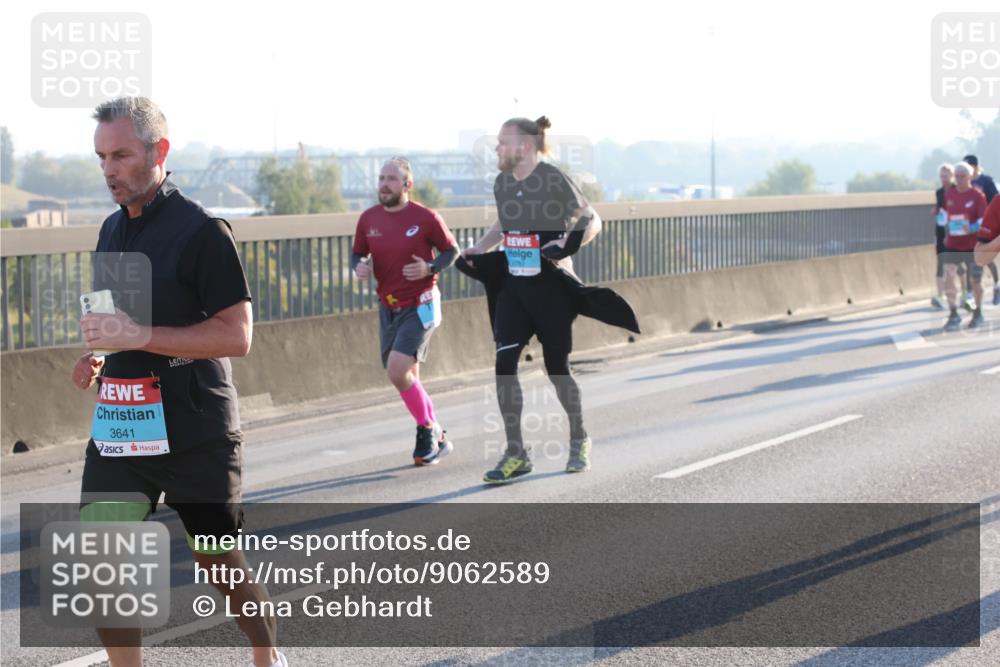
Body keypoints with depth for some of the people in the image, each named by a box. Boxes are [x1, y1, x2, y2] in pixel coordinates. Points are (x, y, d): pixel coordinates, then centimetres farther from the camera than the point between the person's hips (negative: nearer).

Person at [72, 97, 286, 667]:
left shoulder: (201, 230, -13)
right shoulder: (113, 230, 11)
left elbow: (236, 335, -18)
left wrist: (138, 336, -24)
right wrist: (99, 357, 4)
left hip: (196, 434, -6)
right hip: (119, 426, 6)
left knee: (223, 566, 9)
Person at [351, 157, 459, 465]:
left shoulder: (426, 217, -10)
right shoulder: (368, 219, 1)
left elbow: (451, 250, 1)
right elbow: (358, 254, 14)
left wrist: (430, 268, -18)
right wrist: (359, 266, -9)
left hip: (420, 306, -6)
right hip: (388, 308, 6)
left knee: (398, 371, -20)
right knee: (407, 379, 11)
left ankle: (427, 430, 1)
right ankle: (437, 440, 27)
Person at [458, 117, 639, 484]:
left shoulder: (554, 180, -12)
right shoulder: (502, 184, 6)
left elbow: (592, 221, -7)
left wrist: (568, 244, -24)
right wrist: (477, 249, 10)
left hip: (551, 286, -5)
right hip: (513, 286, 5)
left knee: (557, 367, 5)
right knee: (504, 363, -10)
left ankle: (579, 442, 30)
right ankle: (515, 453, -4)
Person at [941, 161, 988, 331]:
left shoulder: (977, 195, -8)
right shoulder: (949, 194, 4)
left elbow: (984, 220, -12)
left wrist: (973, 227, -29)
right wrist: (946, 231, 15)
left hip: (973, 245, -3)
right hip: (952, 245, 3)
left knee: (975, 281, 8)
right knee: (948, 277, -13)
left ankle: (978, 313, 29)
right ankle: (954, 315, -6)